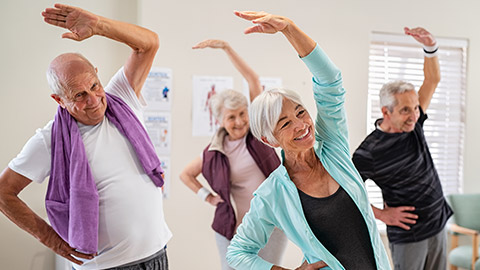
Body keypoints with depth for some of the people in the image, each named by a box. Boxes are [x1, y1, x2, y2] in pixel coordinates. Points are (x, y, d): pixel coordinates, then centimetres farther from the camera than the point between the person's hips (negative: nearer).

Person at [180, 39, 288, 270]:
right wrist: (207, 197, 4)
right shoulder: (215, 152, 1)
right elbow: (185, 174, 16)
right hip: (234, 227, 1)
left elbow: (253, 79, -9)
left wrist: (226, 47, -11)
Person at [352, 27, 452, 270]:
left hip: (438, 225, 6)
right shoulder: (369, 152, -20)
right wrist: (381, 214, -12)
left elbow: (432, 80, -2)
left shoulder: (412, 123, -2)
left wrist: (430, 47, -19)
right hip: (408, 236, -6)